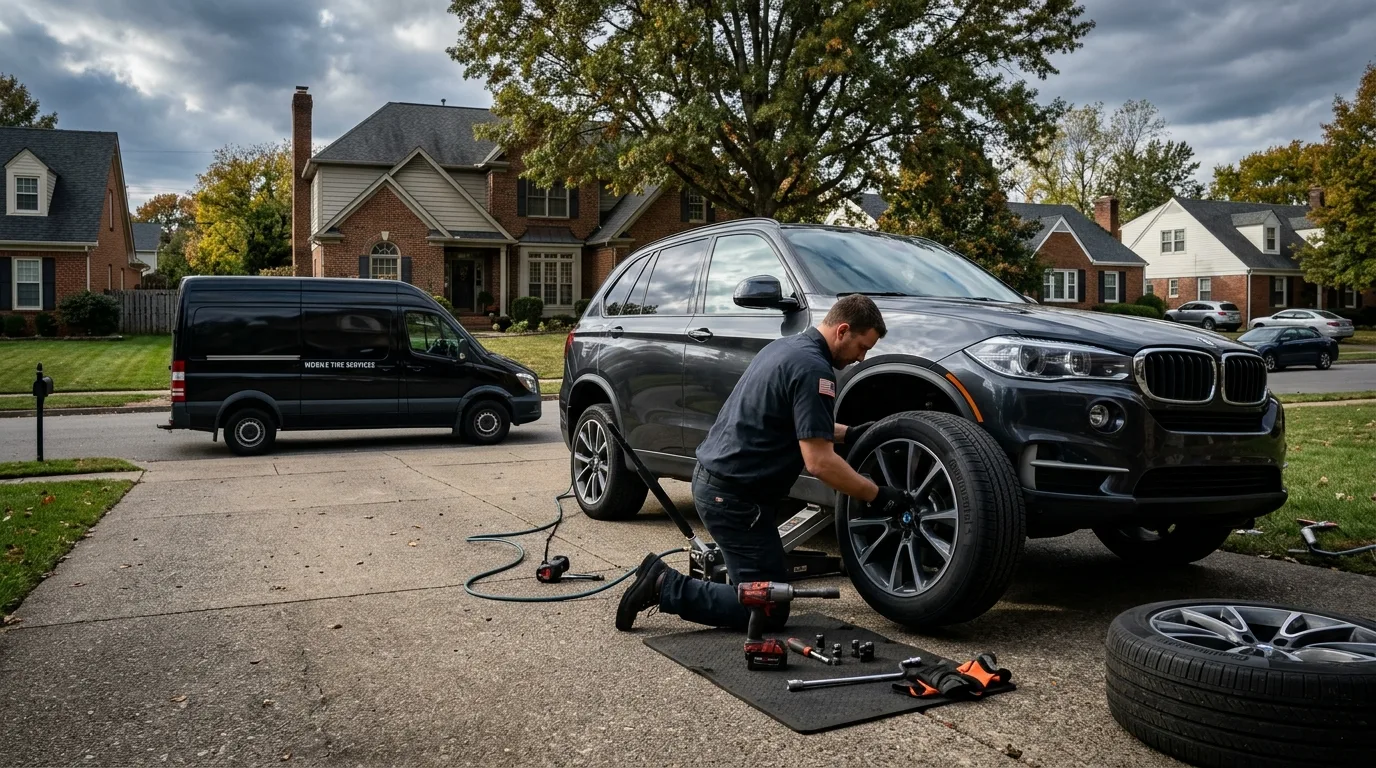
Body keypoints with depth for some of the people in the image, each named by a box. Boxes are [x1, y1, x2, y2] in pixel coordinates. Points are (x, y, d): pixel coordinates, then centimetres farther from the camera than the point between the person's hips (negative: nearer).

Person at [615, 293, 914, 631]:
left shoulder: (786, 346, 12)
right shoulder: (813, 368, -18)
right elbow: (819, 462, -21)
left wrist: (847, 433, 18)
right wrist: (877, 495, -13)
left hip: (711, 479, 10)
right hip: (734, 495, -10)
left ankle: (662, 578, 13)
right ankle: (666, 587, -5)